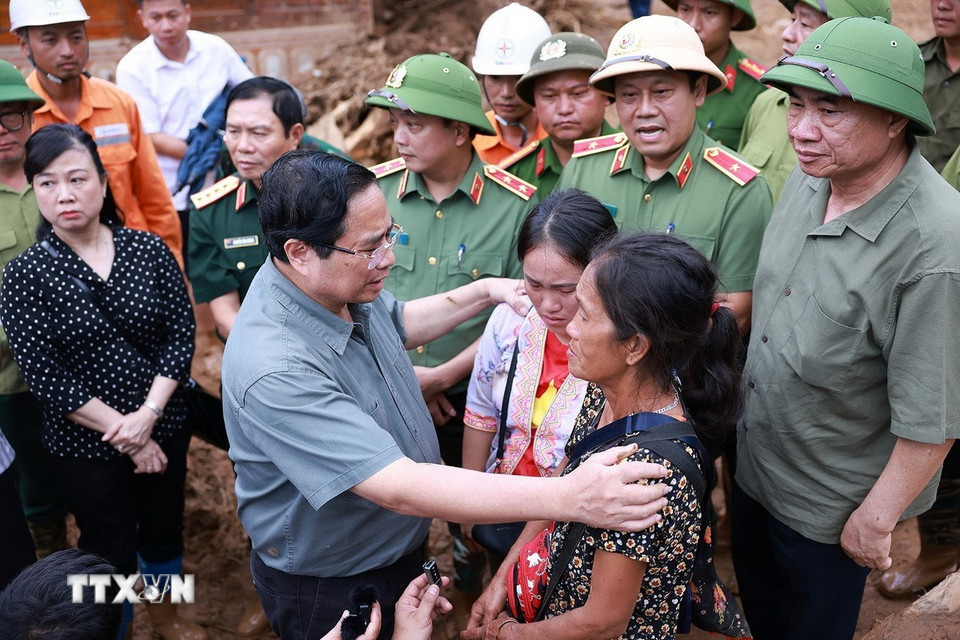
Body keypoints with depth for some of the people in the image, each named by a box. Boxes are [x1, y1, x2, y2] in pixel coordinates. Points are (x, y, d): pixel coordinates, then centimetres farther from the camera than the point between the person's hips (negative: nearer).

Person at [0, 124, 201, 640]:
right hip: (84, 445, -3)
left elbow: (181, 335, -7)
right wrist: (123, 434, -16)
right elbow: (45, 375, -15)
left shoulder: (149, 250, -5)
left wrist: (148, 415, -17)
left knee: (164, 531, 22)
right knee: (111, 552, 13)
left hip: (164, 427, 3)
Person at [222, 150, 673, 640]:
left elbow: (398, 323, 14)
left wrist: (486, 292, 3)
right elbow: (399, 488, -42)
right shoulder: (275, 370, -38)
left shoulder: (342, 282, -11)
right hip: (327, 592, -7)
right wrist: (566, 497, -47)